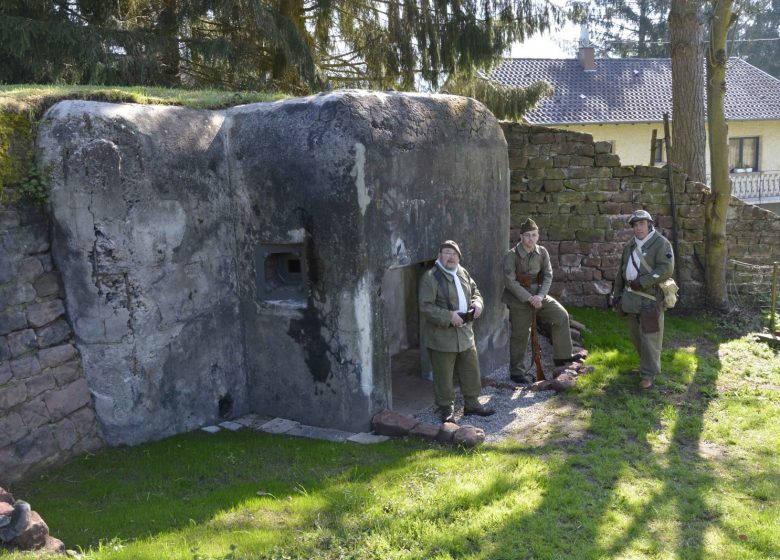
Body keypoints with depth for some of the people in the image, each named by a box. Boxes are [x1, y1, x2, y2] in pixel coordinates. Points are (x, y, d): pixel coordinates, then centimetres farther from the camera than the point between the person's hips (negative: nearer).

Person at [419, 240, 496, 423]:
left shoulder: (463, 273, 9)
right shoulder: (430, 277, -15)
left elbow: (475, 292, 21)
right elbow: (425, 307, -20)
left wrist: (477, 304, -2)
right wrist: (449, 317, -26)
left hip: (465, 332, 7)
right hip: (441, 336, -7)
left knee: (471, 370, 16)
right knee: (444, 376, 4)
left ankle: (471, 403, 32)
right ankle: (446, 409, 18)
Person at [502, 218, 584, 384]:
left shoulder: (542, 252, -1)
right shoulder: (511, 255, -14)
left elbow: (548, 275, -1)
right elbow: (509, 281, -18)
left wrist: (540, 295, -17)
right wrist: (529, 298, -22)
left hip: (538, 295, 5)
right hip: (519, 299, -4)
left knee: (561, 315, -5)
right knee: (520, 335, 2)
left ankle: (562, 356, 9)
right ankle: (517, 372, 17)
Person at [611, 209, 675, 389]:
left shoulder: (661, 243, -7)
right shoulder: (629, 246, 15)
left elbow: (666, 269, -18)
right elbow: (622, 271, 22)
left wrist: (642, 282, -22)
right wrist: (617, 293, 18)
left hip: (650, 298, -7)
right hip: (631, 297, 7)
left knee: (649, 337, -4)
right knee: (636, 335, 15)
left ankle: (649, 373, 4)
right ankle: (648, 363, 31)